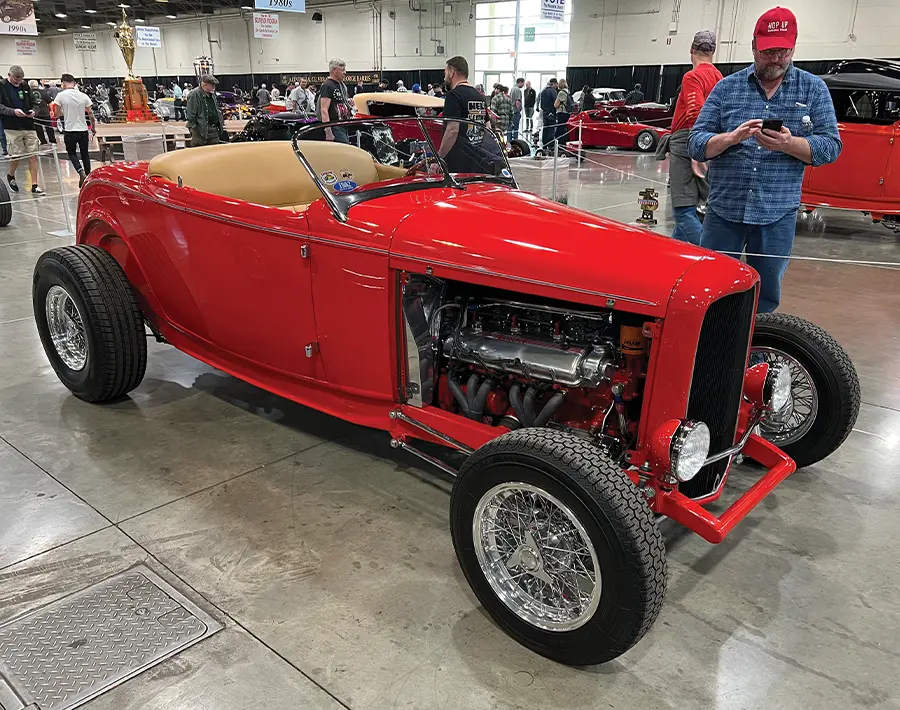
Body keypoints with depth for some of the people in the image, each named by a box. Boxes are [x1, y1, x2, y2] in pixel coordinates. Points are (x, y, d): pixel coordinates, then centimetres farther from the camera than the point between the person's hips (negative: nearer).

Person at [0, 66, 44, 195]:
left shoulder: (25, 86, 12)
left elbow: (32, 102, 20)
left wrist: (32, 111, -2)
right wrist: (13, 111, -21)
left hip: (29, 126, 4)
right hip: (12, 127, -4)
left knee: (33, 156, -1)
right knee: (16, 156, -1)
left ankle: (34, 186, 4)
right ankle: (10, 176, 29)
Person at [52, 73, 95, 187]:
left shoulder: (61, 95, -8)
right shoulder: (83, 96, -2)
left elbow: (58, 113, -2)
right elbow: (90, 114, 1)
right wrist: (93, 127, 13)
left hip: (69, 130, -2)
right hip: (83, 130, 2)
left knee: (72, 153, 14)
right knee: (85, 154, 16)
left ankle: (81, 172, -9)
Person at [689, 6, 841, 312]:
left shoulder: (814, 89, 6)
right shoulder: (726, 88, 5)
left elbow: (831, 146, 1)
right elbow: (697, 144, 1)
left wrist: (789, 144, -18)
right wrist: (731, 138, -20)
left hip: (778, 215, 0)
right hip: (724, 210, 0)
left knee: (765, 297, 9)